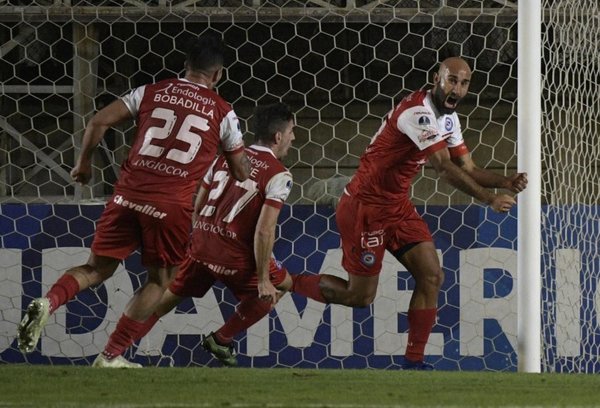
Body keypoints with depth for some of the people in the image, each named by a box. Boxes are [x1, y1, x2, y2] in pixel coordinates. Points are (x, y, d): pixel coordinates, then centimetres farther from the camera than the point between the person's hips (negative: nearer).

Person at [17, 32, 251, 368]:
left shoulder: (152, 92, 10)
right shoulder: (223, 112, 6)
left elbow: (99, 122, 5)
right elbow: (242, 171, 15)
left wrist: (84, 162, 19)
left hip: (129, 193, 2)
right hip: (172, 204, -2)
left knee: (98, 268, 13)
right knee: (160, 280, 15)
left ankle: (48, 302, -15)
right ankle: (111, 356, 11)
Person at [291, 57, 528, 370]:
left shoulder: (448, 118, 8)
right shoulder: (418, 112, -24)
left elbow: (467, 168, 6)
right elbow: (444, 168, -30)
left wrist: (505, 182, -12)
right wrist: (489, 199, -32)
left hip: (397, 206, 9)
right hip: (365, 206, -9)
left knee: (432, 277, -2)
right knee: (360, 296, -3)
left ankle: (413, 361, 4)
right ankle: (287, 282, 17)